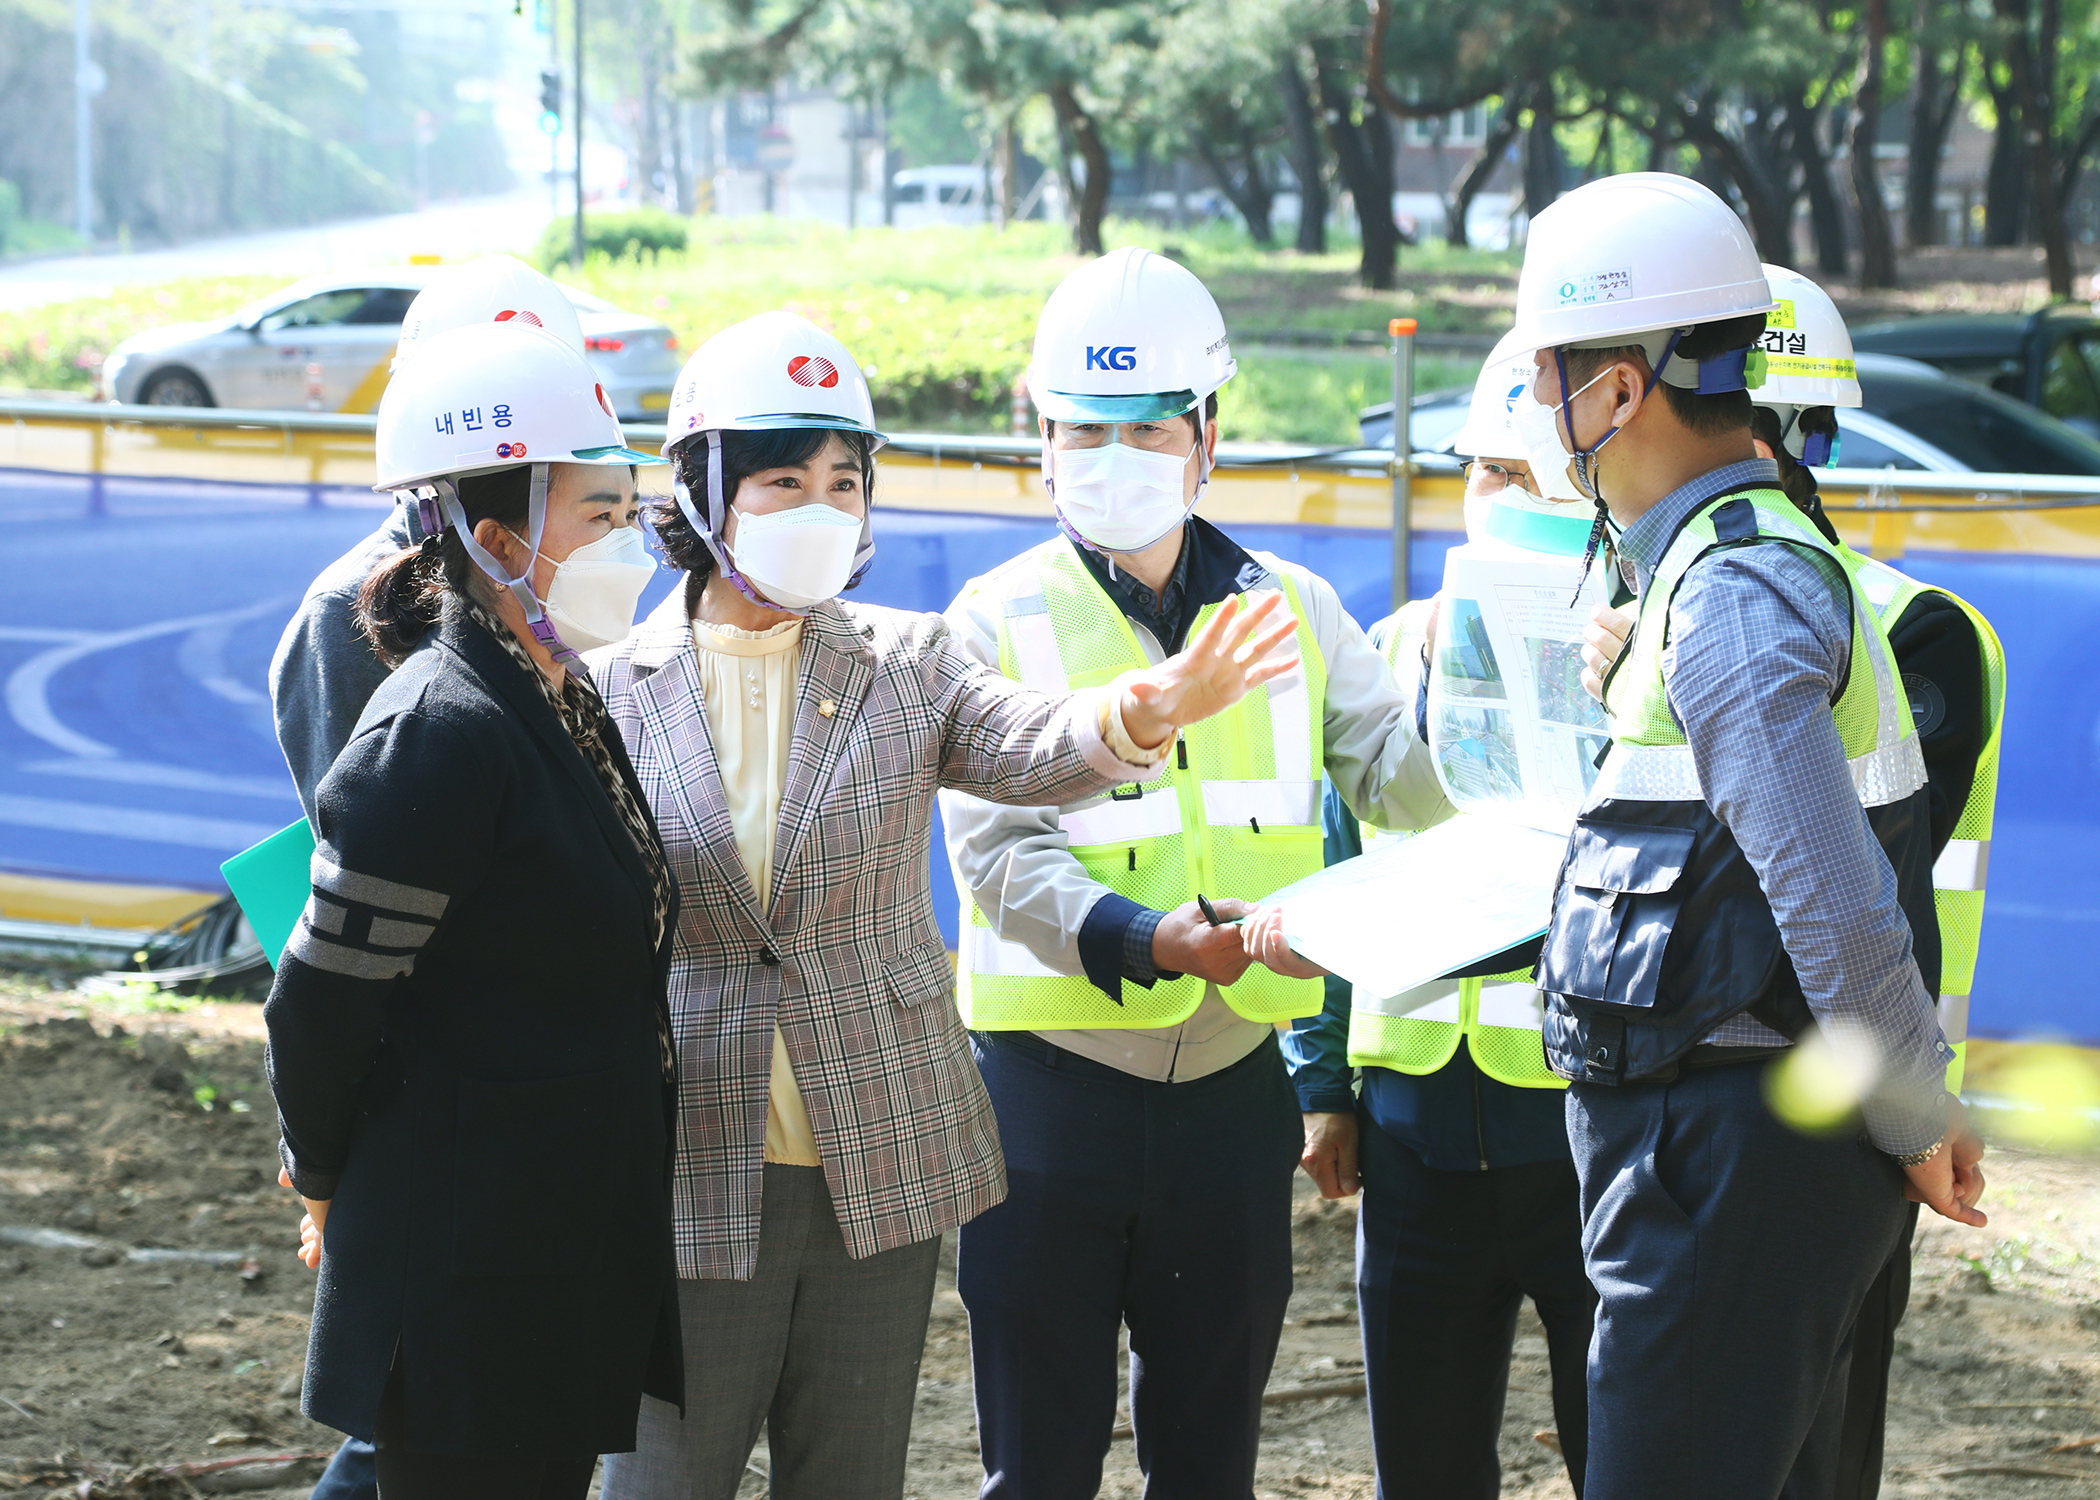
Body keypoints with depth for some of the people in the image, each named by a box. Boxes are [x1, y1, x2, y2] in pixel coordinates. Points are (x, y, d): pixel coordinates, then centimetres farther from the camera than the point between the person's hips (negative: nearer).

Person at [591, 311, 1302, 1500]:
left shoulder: (907, 663, 2)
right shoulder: (616, 687, -2)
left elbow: (1031, 752, -17)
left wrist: (1139, 716, -40)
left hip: (881, 1173, 2)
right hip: (691, 1178, -2)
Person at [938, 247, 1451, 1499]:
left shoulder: (1289, 611, 7)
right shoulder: (1001, 624, -2)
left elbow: (1401, 786, 3)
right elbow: (1000, 855, -13)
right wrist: (1148, 941, -29)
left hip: (1233, 1090, 3)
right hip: (1051, 1096, -3)